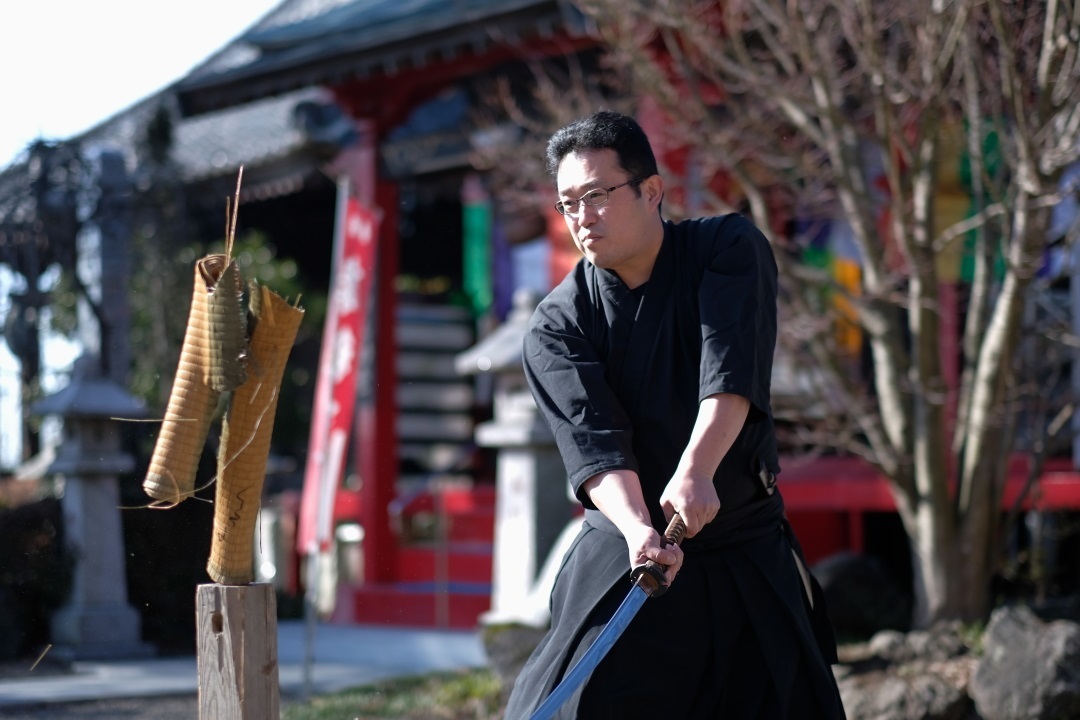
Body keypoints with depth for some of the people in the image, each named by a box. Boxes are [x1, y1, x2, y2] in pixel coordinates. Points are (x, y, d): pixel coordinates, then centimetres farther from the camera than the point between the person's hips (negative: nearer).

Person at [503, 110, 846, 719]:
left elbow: (731, 370, -20)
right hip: (624, 551, -1)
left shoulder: (730, 250, -4)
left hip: (750, 554, 1)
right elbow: (593, 440, -17)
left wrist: (696, 470, -37)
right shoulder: (557, 326, -4)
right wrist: (635, 528, -37)